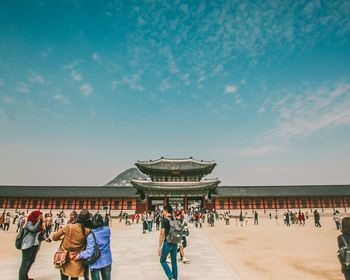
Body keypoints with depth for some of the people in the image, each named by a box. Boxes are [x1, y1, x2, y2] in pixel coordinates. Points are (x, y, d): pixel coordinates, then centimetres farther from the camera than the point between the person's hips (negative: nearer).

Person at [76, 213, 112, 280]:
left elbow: (89, 252, -21)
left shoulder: (91, 235, -22)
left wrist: (80, 255, -6)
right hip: (107, 261, 4)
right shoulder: (107, 230, -11)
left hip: (96, 262, -4)